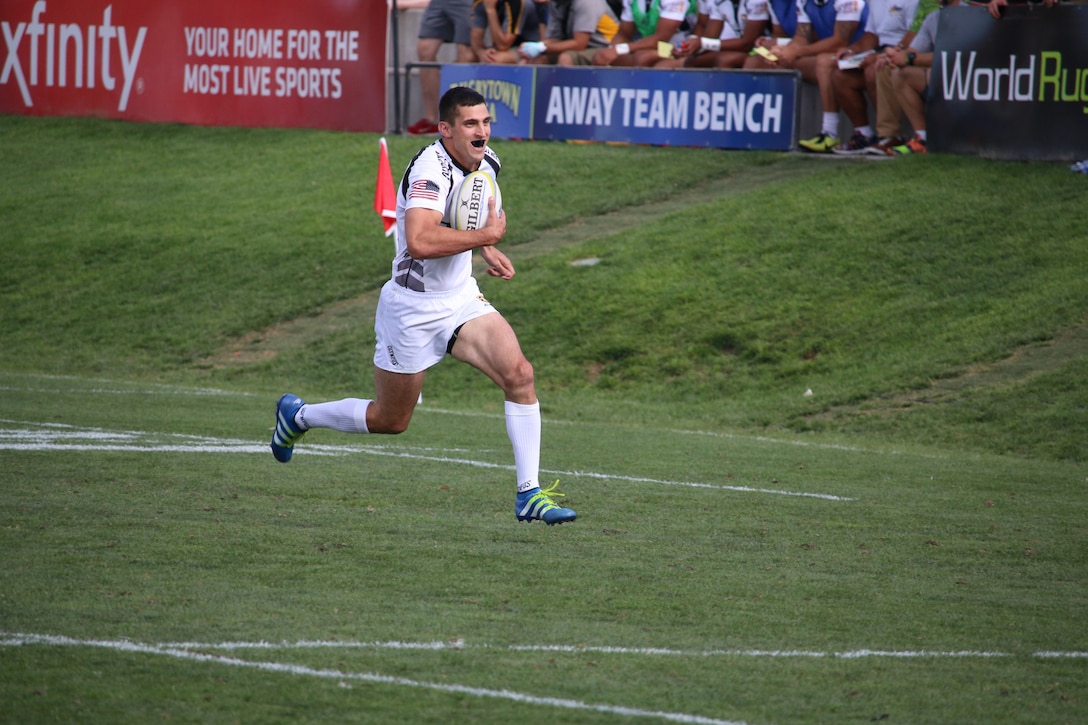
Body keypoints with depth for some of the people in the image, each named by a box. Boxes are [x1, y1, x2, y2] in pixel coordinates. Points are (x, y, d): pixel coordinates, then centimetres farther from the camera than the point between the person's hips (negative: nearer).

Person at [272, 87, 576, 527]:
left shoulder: (487, 163, 1)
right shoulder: (431, 169, -26)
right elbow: (419, 241, -43)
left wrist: (488, 251, 10)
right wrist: (486, 236, -32)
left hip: (461, 298, 7)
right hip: (413, 307, -6)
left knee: (519, 375, -15)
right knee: (390, 421, 10)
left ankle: (529, 494, -10)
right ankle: (298, 415, 37)